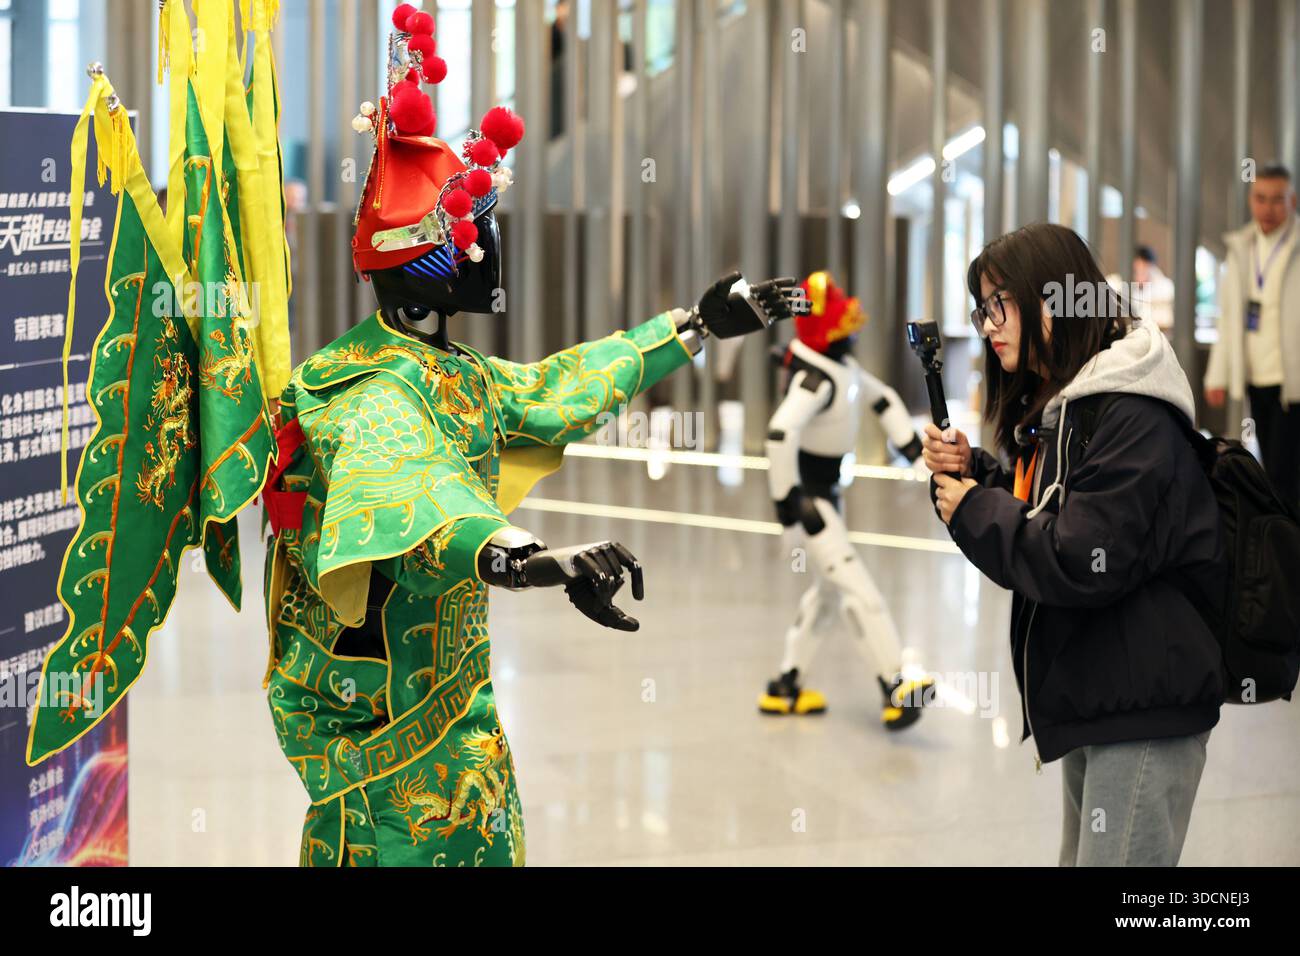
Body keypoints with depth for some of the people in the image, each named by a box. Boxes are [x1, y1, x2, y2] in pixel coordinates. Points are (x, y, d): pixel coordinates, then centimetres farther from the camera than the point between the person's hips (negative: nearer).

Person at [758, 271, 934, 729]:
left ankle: (786, 687, 28)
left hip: (827, 492, 10)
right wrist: (786, 498, -32)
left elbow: (882, 398, 21)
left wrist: (908, 442, 9)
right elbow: (781, 431, -38)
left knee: (829, 589, 19)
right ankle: (894, 692, -16)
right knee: (857, 589, -14)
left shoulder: (844, 366, 5)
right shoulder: (816, 378, -25)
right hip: (805, 498, -10)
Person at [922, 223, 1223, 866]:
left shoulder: (1134, 420, -19)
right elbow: (1027, 514, 18)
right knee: (1082, 859, 19)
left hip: (1145, 710, -10)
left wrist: (972, 511, -14)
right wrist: (969, 473, 0)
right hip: (1090, 697, 10)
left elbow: (1082, 563, -27)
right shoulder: (1052, 407, 12)